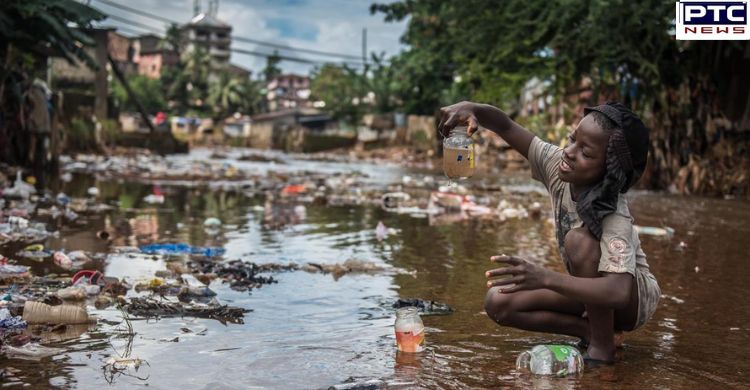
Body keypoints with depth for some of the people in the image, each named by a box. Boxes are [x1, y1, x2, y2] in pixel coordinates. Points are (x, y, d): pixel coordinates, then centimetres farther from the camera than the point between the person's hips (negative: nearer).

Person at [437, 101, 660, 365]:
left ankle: (603, 344, -20)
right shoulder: (558, 165, -17)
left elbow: (618, 292, -47)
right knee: (498, 303, -13)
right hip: (591, 289, 6)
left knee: (579, 239, -36)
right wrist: (471, 109, -37)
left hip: (634, 296, -6)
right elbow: (506, 127, -14)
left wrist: (545, 278, -57)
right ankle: (590, 330, -4)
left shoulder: (615, 219, -35)